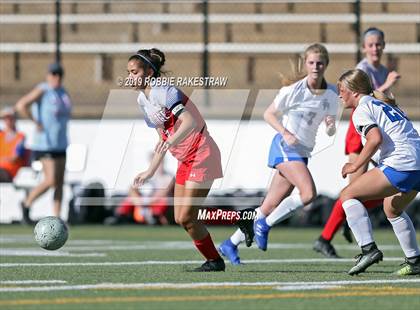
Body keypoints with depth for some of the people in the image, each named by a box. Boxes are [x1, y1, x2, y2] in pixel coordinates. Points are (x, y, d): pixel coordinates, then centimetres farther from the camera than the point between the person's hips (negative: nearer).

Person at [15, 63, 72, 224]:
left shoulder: (63, 92, 12)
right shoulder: (42, 90, -11)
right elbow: (21, 105, -22)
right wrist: (37, 123, -18)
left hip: (60, 143, 8)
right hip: (45, 143, -8)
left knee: (60, 182, 4)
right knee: (51, 181, -13)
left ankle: (57, 218, 6)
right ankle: (27, 204, 7)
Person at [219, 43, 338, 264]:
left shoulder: (331, 95, 4)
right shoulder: (294, 89, -10)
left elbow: (330, 132, 12)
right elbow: (268, 114, -2)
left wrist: (331, 126, -11)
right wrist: (286, 133, -16)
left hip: (303, 152, 6)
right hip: (285, 146, -6)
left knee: (270, 207, 5)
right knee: (308, 193, -26)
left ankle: (231, 244, 16)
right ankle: (264, 225, -9)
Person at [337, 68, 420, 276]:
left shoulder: (361, 110, 0)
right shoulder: (384, 105, 27)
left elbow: (375, 138, -17)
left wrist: (355, 166, -8)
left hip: (401, 164, -9)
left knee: (348, 195, -3)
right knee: (392, 209, 31)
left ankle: (368, 249, -14)